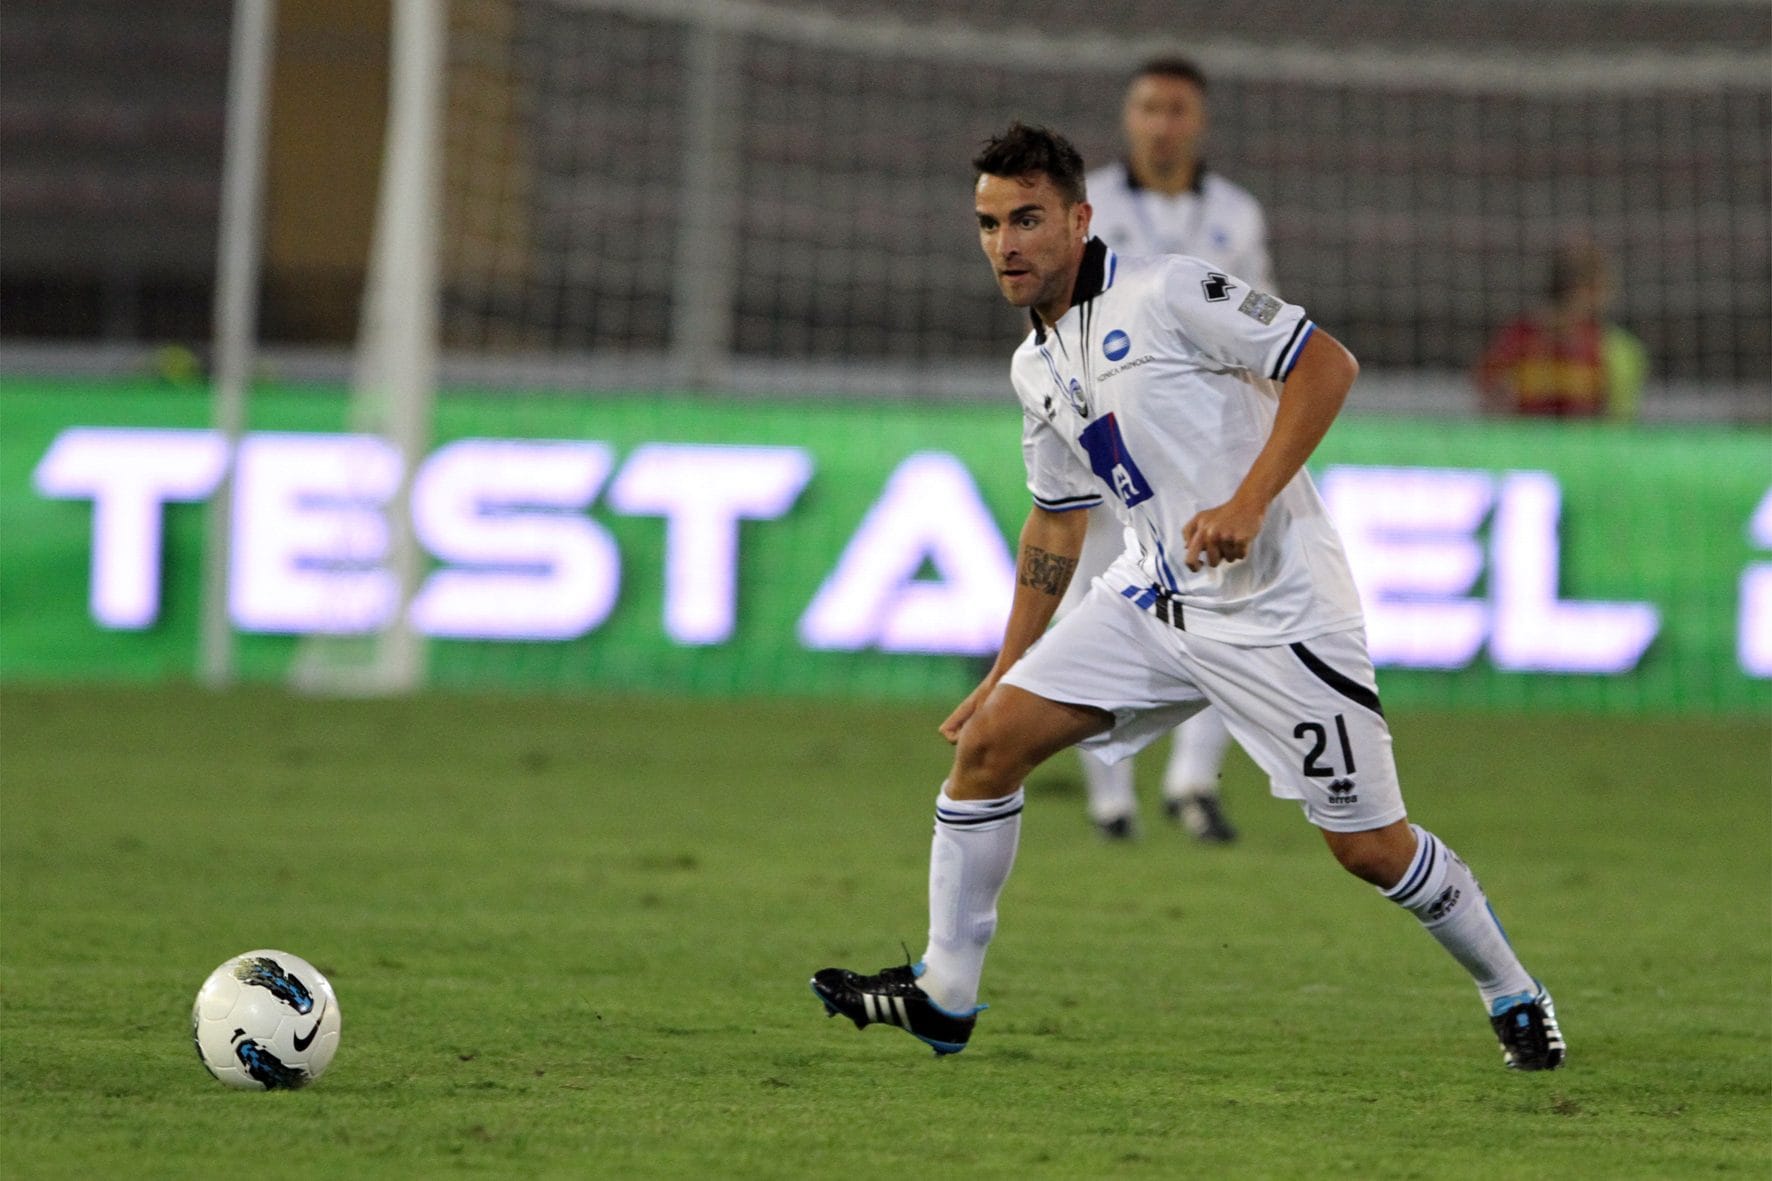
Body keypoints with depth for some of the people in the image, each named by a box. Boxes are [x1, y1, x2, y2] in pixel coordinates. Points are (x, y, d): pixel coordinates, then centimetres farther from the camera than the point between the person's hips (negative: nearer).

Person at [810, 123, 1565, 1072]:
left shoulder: (1166, 293, -13)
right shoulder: (1035, 371, 11)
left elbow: (1325, 362, -17)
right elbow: (1055, 521, 23)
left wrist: (1249, 503, -24)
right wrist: (1007, 667, 21)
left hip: (1278, 608, -7)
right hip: (1155, 597, 7)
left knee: (1368, 846, -4)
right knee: (988, 741, -3)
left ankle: (1511, 993, 19)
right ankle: (943, 994, 7)